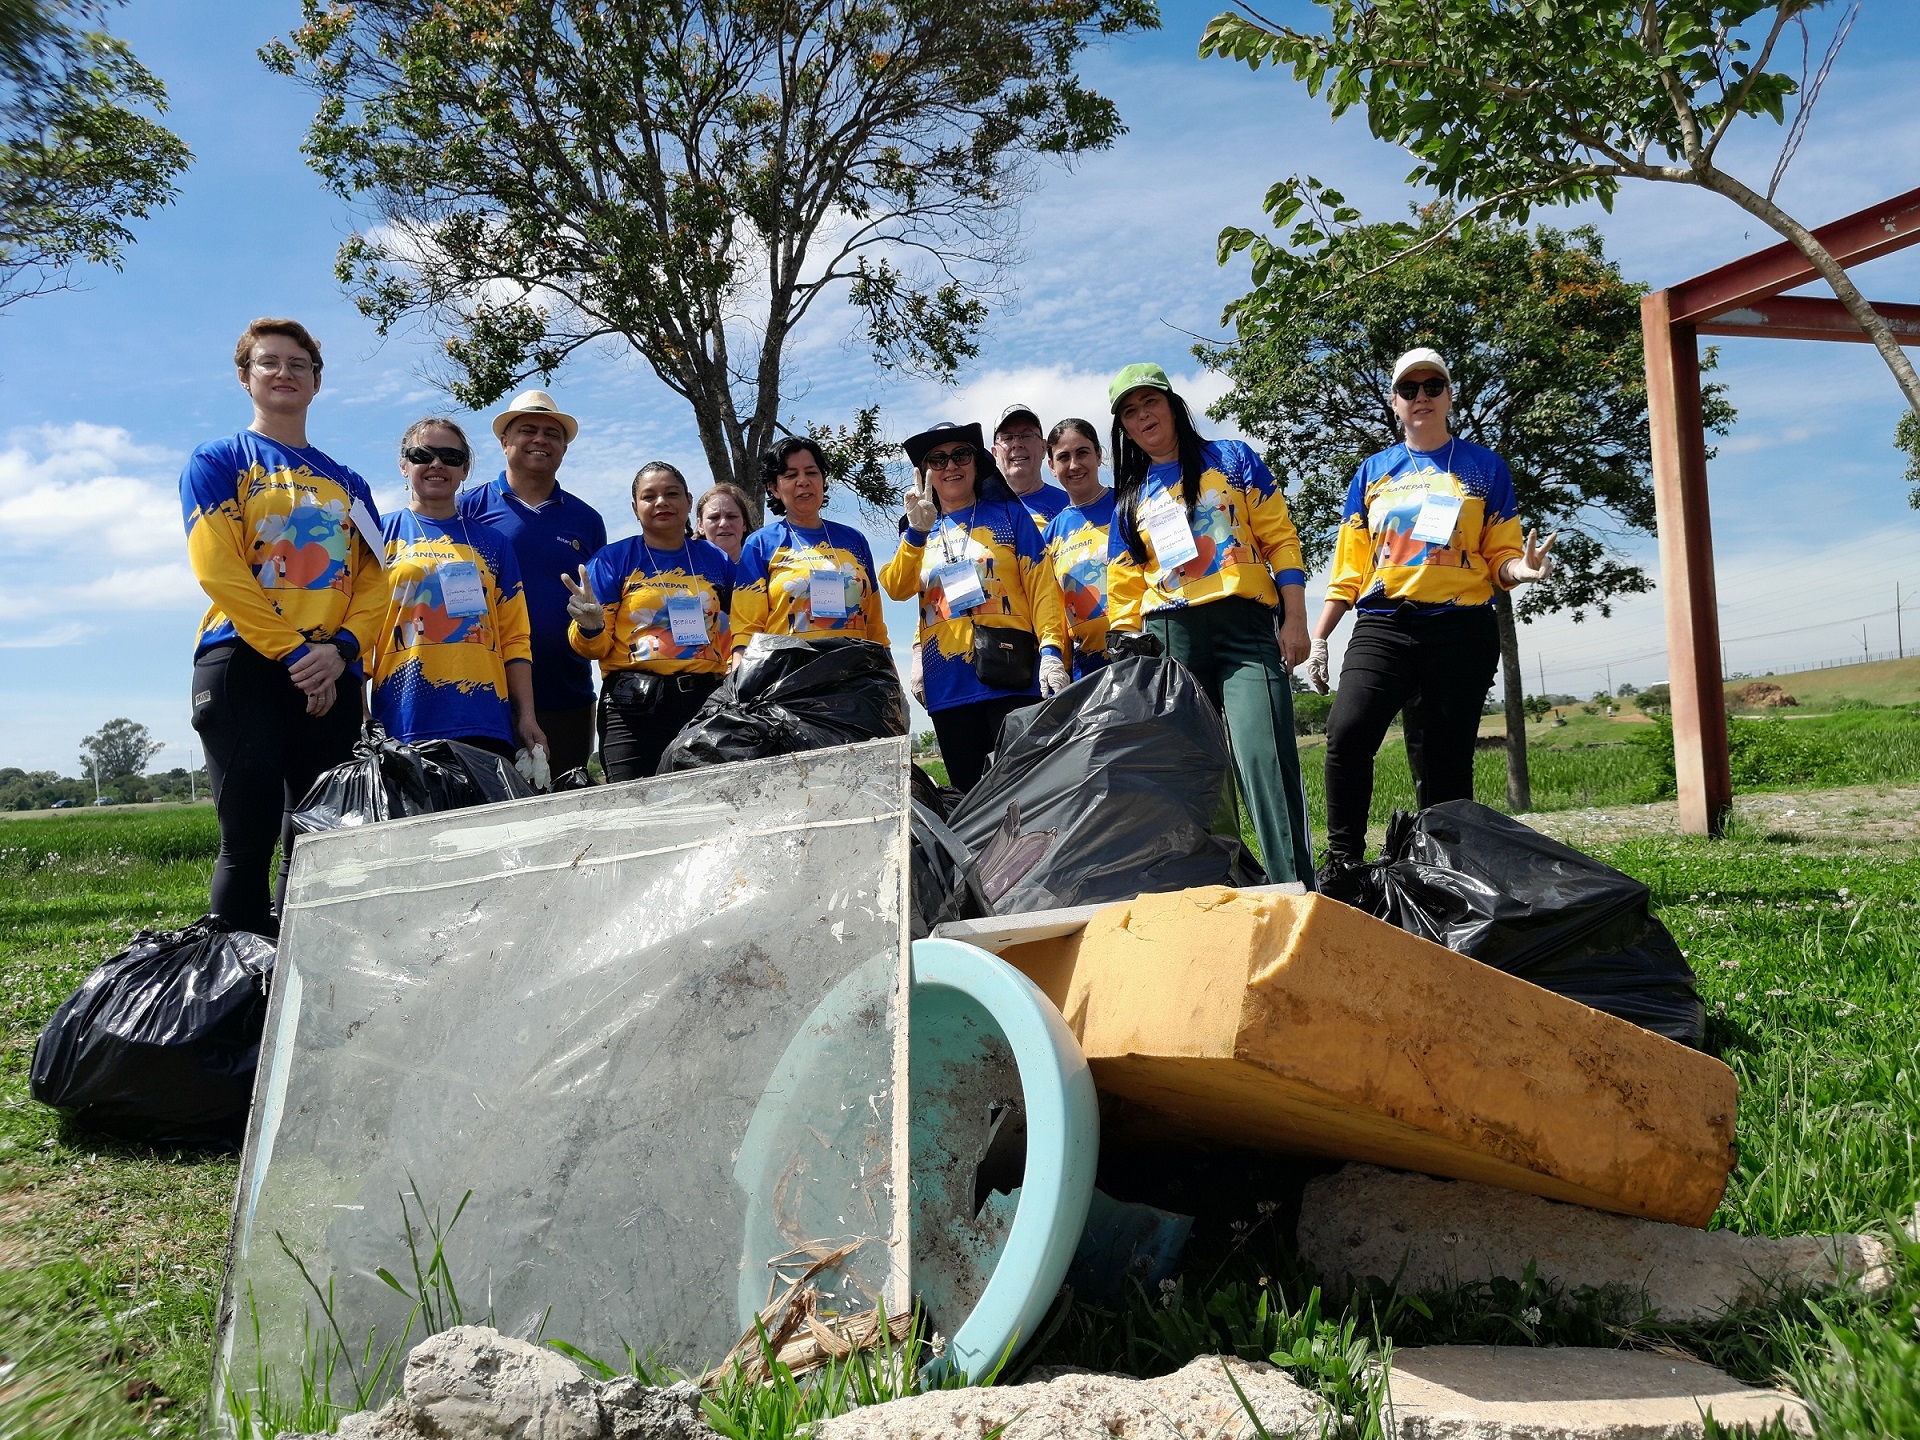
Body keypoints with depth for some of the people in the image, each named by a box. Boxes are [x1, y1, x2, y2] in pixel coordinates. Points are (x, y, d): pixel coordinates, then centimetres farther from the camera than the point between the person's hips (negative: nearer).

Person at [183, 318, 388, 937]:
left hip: (332, 676, 4)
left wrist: (340, 648, -9)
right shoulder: (218, 461, 9)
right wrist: (292, 652, -14)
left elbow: (373, 578, 10)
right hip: (242, 664, -4)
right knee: (249, 839, -10)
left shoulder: (347, 483, 21)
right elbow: (218, 568, -5)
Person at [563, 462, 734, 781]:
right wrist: (589, 628, -18)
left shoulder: (717, 560, 13)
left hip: (707, 701, 3)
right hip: (634, 706, -2)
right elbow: (596, 647, 4)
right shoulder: (613, 559, 6)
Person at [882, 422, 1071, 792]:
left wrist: (1051, 649, -13)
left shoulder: (1007, 513, 10)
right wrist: (917, 532, -19)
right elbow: (896, 588, -3)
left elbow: (1042, 586, 1)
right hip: (948, 688, 3)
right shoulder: (920, 532, 17)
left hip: (1012, 677, -3)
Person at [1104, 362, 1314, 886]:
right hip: (1168, 641, 3)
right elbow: (1125, 586, 19)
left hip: (1246, 630, -3)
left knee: (1264, 757, -19)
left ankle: (1296, 890, -21)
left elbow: (1281, 540, 7)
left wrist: (1294, 621, -2)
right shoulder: (1129, 498, 20)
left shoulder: (1233, 459, 13)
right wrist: (1123, 647, 7)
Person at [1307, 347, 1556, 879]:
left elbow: (1501, 558, 8)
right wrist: (1319, 639, 9)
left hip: (1460, 629, -1)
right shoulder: (1373, 471, 15)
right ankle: (1342, 860, -12)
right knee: (1347, 731, -22)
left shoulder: (1484, 467, 11)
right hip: (1382, 625, 1)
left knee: (1443, 765, -2)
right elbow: (1349, 565, 15)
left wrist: (1521, 568, -16)